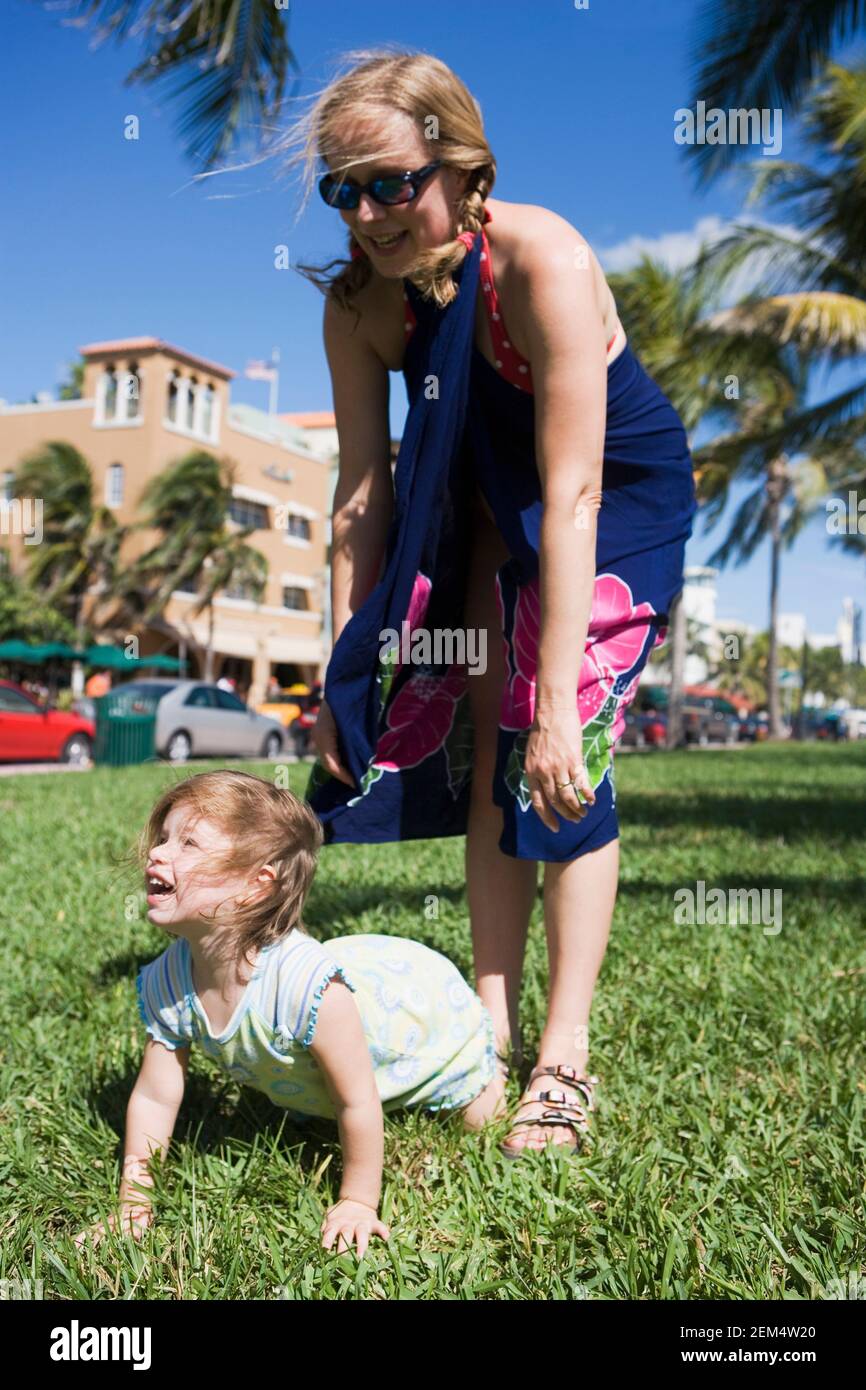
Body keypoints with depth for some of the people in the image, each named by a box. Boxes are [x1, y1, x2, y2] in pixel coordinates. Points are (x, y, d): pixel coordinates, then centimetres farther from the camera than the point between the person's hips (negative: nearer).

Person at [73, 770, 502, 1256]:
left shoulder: (304, 985, -48)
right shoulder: (166, 984, -27)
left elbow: (358, 1105, -36)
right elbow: (153, 1099, -13)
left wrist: (358, 1204, -24)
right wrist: (134, 1205, -11)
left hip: (433, 1004, -5)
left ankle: (485, 1057, 31)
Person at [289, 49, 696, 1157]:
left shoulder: (541, 259, -32)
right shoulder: (356, 298, -15)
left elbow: (573, 492, -35)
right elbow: (363, 490, -12)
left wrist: (561, 702, -37)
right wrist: (342, 672, -13)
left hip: (623, 491, -5)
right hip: (490, 495, 5)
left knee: (560, 760, -16)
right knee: (482, 743, -1)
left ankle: (565, 1060, -7)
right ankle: (493, 1013, 11)